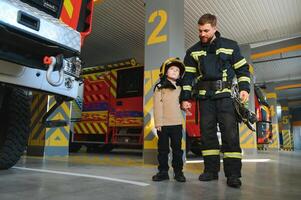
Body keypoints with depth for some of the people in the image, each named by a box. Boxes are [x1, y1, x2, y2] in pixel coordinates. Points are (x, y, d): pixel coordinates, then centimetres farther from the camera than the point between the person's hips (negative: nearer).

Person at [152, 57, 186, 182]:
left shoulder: (179, 88, 13)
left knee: (177, 148, 7)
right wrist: (158, 122, -10)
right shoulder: (159, 87, 2)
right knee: (163, 149, 5)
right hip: (163, 123, -3)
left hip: (177, 123, 3)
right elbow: (157, 106, -4)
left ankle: (178, 171, 18)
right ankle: (163, 171, 16)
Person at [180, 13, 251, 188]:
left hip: (226, 95, -2)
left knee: (230, 132, -9)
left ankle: (233, 174, -3)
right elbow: (188, 76, 11)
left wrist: (244, 88, -5)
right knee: (207, 132, 2)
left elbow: (243, 69, 10)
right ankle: (211, 170, 11)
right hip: (205, 97, 3)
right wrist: (185, 98, 6)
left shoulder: (230, 46, 7)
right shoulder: (193, 51, 13)